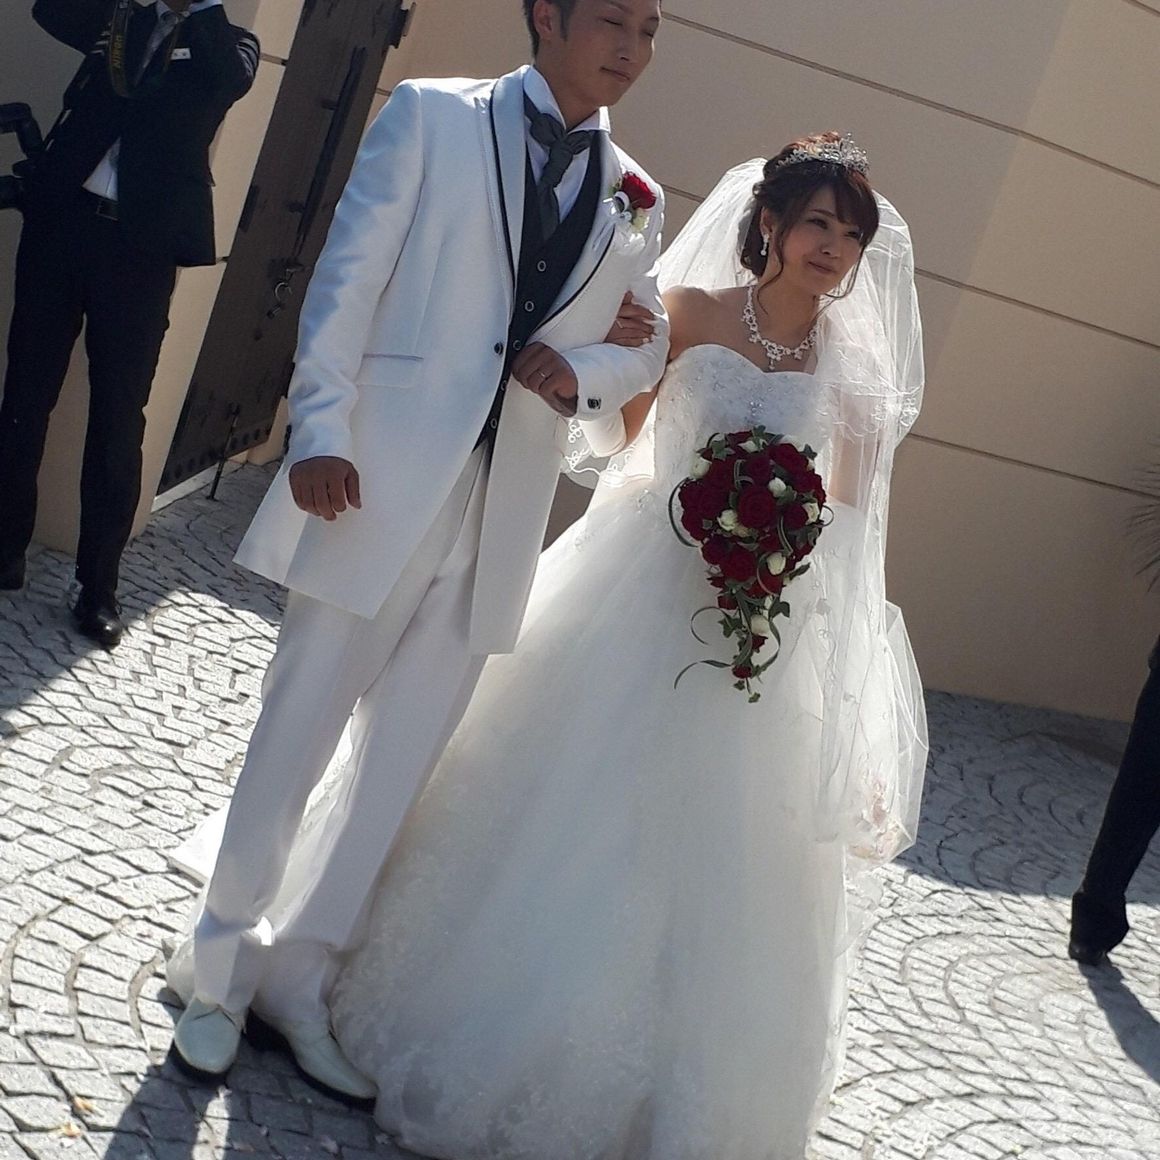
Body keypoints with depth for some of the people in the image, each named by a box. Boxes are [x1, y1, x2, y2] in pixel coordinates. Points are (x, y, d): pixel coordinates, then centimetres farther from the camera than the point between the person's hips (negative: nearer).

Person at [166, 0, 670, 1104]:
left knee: (403, 758, 8)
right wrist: (320, 426, -14)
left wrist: (583, 371, -2)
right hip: (384, 475, -4)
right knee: (296, 729, 3)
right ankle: (221, 966, 21)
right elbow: (349, 275, -4)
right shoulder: (432, 114, 3)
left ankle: (297, 981, 23)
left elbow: (649, 346, 21)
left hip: (504, 507, 4)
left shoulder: (634, 199, 13)